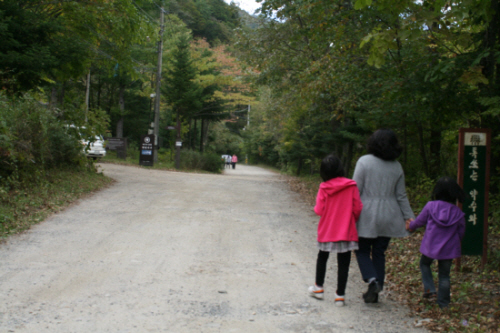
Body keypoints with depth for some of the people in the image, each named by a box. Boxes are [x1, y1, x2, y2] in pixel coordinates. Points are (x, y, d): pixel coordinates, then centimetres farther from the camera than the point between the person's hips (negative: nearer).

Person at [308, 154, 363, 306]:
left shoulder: (324, 187, -9)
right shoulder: (351, 186, -8)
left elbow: (319, 210, -10)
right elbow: (357, 208, -6)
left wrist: (316, 207, 12)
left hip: (326, 231, 1)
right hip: (346, 231, -1)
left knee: (322, 258, 21)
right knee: (343, 263, 6)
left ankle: (318, 288, 30)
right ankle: (340, 295, 7)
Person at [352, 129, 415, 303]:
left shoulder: (364, 161, -9)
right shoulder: (397, 166, 4)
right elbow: (401, 195, 6)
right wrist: (409, 216, 12)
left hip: (367, 215, -4)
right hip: (388, 217, 4)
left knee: (362, 250, 11)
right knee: (379, 253, 12)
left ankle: (372, 280, -12)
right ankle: (374, 293, 15)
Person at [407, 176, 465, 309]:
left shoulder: (430, 206, -10)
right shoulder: (458, 213, -6)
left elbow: (419, 221, 2)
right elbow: (461, 233, 2)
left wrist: (410, 226, 23)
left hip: (430, 247, -1)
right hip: (448, 249, 1)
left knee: (424, 264, 25)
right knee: (444, 275, 13)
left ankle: (429, 290, 11)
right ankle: (443, 303, 19)